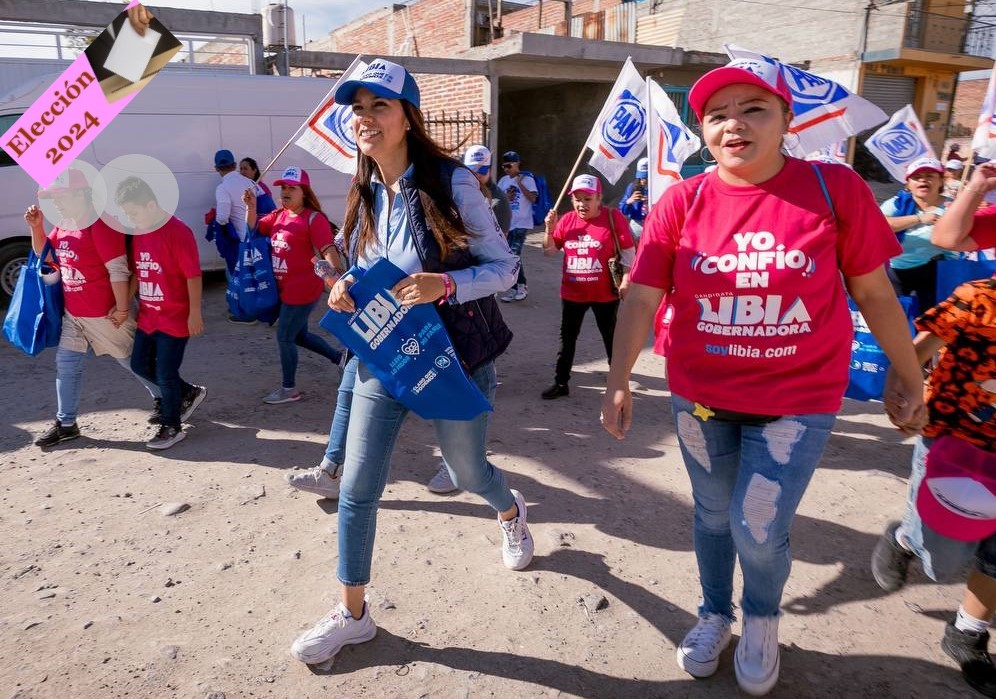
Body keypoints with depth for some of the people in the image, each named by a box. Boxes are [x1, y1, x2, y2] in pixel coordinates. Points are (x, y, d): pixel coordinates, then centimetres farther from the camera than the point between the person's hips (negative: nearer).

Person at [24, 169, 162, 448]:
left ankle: (163, 399, 28)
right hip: (73, 313, 9)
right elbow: (43, 253, 21)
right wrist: (36, 227, 3)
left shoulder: (101, 226, -21)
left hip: (103, 314, -9)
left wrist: (122, 308, -21)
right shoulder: (63, 226, 8)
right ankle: (66, 424, 23)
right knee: (66, 364, 12)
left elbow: (118, 270, -22)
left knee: (131, 359, 7)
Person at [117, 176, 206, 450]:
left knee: (166, 374, 0)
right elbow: (136, 273, 13)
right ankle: (189, 392, 35)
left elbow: (193, 275, -17)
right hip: (147, 316, 8)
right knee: (139, 364, 16)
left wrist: (195, 313, -17)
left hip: (175, 319, -8)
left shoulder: (178, 232, -18)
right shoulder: (137, 233, 6)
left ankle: (172, 427, 19)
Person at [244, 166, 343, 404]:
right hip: (286, 289, 9)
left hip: (303, 290, -9)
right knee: (299, 335, 20)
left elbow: (328, 250, -24)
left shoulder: (313, 219, -15)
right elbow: (254, 228, 13)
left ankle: (289, 389, 17)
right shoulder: (278, 215, 10)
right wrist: (251, 206, -5)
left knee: (284, 337, 0)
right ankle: (339, 357, 37)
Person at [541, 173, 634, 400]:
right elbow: (550, 251, 5)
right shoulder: (567, 220, 1)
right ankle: (561, 383, 22)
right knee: (567, 338, 10)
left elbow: (628, 250, -6)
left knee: (611, 338, 12)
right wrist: (550, 229, -11)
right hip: (572, 293, 4)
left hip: (605, 294, -3)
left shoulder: (613, 217, -10)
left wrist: (625, 280, -10)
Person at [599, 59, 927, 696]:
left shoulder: (836, 188, -9)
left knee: (759, 531, -2)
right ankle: (715, 615, 46)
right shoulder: (682, 201, -7)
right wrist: (619, 380, -15)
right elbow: (641, 295, -9)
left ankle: (763, 620, 34)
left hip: (799, 398, -1)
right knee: (713, 516, 17)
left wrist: (908, 376, 6)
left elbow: (874, 292, -1)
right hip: (700, 395, 2)